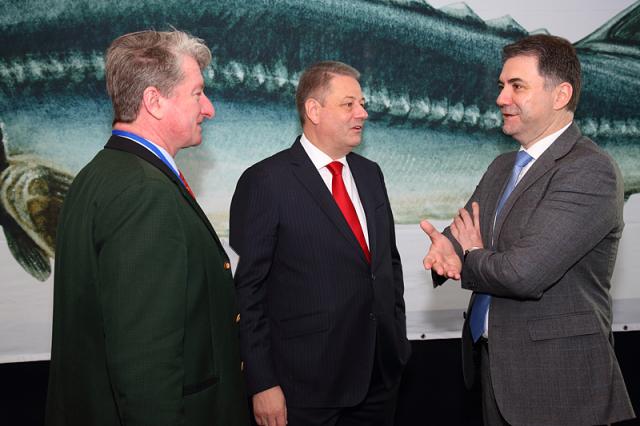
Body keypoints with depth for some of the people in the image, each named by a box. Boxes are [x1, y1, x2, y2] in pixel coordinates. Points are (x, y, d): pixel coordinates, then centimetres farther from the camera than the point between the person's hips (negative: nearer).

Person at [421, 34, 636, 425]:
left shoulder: (591, 171, -18)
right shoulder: (502, 167, 10)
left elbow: (525, 273, -27)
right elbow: (463, 234, 10)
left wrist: (467, 260, -7)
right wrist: (445, 249, -15)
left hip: (558, 379, -7)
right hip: (494, 362, 7)